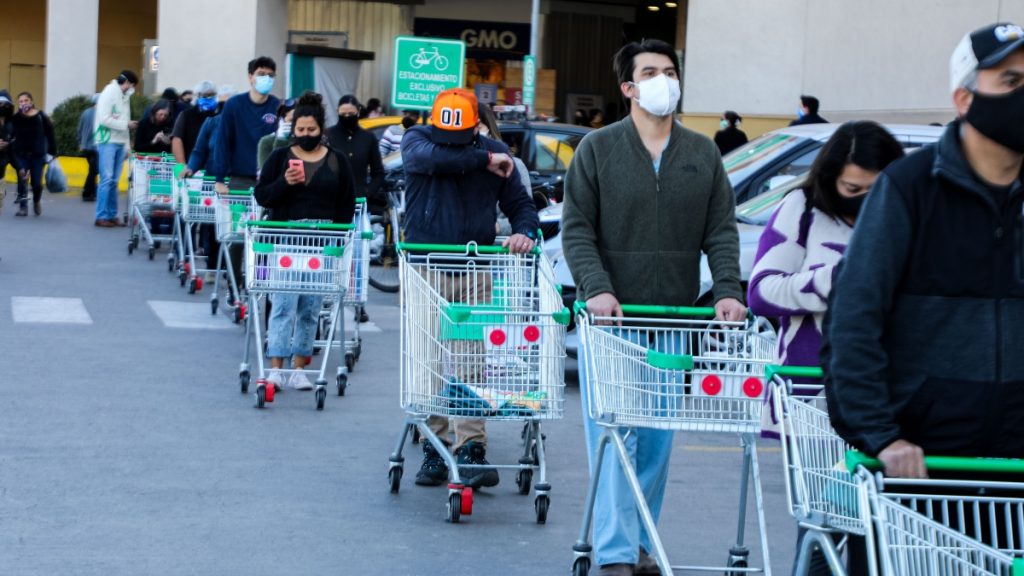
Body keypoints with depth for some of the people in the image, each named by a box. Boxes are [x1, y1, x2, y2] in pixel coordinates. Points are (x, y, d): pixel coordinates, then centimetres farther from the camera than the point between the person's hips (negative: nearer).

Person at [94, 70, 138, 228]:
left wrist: (127, 145, 11)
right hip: (108, 142, -7)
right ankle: (101, 216, -6)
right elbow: (104, 119, -15)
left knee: (114, 181, 7)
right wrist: (126, 124, -13)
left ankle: (112, 215, 10)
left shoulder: (124, 96, 15)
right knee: (106, 179, -8)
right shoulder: (108, 94, -7)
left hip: (120, 143, 7)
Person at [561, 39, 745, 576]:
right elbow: (576, 228, -3)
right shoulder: (598, 149, 1)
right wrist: (596, 288, -18)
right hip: (611, 315, -3)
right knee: (613, 435, -6)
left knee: (658, 440, 6)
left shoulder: (702, 154, 10)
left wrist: (727, 289, -10)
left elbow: (721, 230, 7)